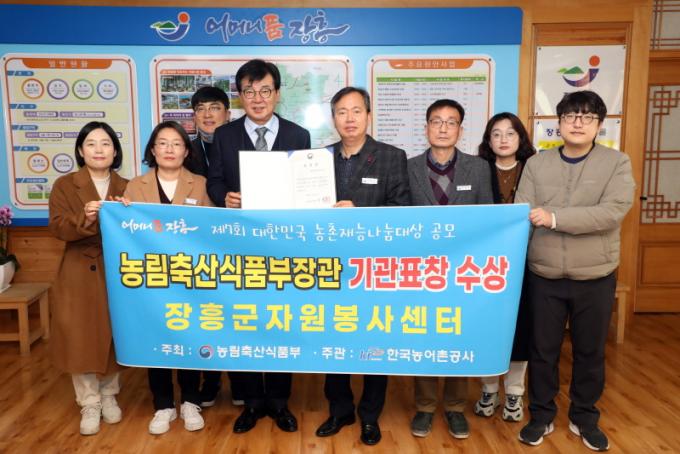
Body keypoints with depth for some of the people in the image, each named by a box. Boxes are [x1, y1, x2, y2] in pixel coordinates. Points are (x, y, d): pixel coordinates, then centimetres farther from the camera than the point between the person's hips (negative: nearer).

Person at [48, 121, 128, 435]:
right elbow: (58, 228, -10)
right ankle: (89, 404, 17)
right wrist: (84, 218, -27)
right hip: (79, 274, -2)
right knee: (80, 339, 1)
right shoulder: (64, 185, 1)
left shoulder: (126, 187, 7)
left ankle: (109, 396, 28)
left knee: (114, 337, 9)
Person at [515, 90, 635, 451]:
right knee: (542, 349, 12)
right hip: (544, 276, 1)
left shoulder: (617, 163, -2)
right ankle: (541, 415, 31)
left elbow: (613, 212, -18)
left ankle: (584, 417, 36)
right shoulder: (536, 164, 2)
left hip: (595, 278, 0)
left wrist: (555, 218, -25)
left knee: (590, 351, 15)